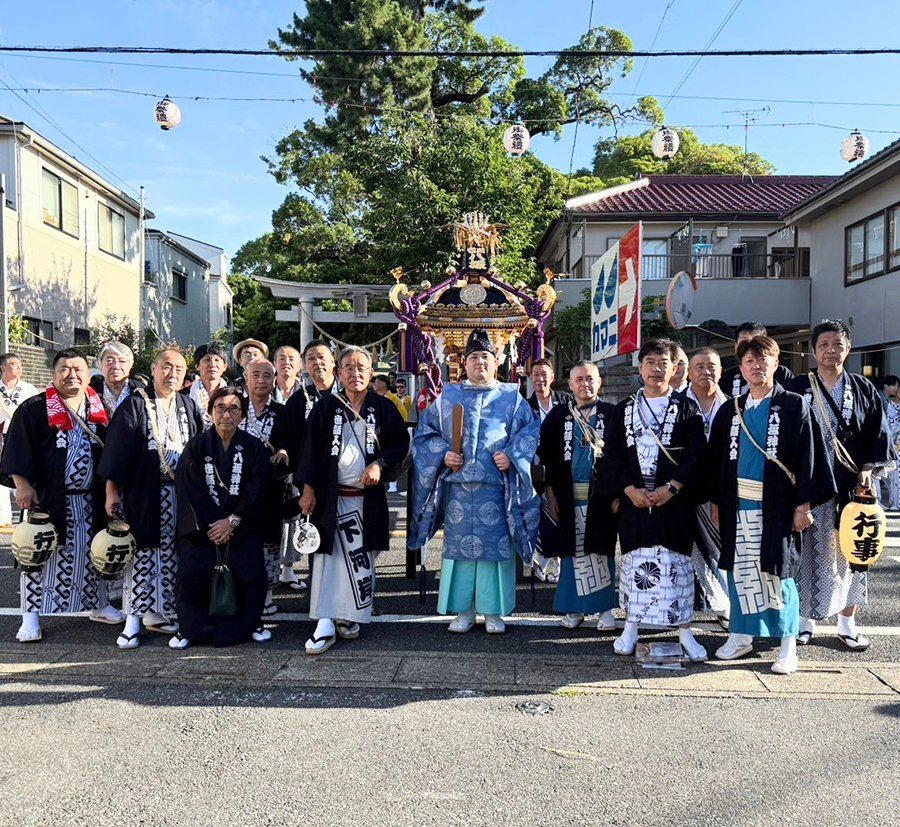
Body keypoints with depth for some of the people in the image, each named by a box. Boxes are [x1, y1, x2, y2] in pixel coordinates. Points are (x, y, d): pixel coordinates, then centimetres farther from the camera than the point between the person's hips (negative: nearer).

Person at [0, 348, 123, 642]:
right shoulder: (34, 409, -4)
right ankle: (31, 616, 10)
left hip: (90, 500, 4)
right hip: (46, 498, -4)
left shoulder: (99, 409, 8)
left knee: (92, 554, 13)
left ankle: (98, 604, 28)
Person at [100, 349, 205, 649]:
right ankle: (133, 620, 6)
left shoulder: (188, 407, 10)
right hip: (143, 492, -4)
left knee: (169, 554, 8)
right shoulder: (135, 404, -2)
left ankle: (155, 612, 19)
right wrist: (112, 490, -11)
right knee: (142, 553, -1)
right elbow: (116, 448, -6)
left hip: (179, 493, 4)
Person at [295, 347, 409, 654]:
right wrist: (307, 489, -6)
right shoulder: (326, 406, 2)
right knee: (328, 556, -3)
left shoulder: (382, 407, 3)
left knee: (361, 558, 6)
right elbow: (311, 448, 0)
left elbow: (401, 440, 6)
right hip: (331, 496, -1)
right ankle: (325, 625, -3)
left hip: (368, 496, 1)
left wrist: (380, 464, -11)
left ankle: (351, 617, 20)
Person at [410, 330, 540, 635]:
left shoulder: (511, 398, 9)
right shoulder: (448, 397, 12)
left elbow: (530, 430, 4)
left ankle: (494, 612, 12)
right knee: (459, 545, 3)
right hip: (457, 486, 1)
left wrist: (511, 455, -10)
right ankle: (463, 610, 14)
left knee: (495, 545, 1)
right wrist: (442, 454, -5)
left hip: (496, 488, -1)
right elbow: (425, 431, 11)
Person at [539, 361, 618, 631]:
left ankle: (604, 608, 13)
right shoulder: (557, 416, 7)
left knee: (602, 550, 3)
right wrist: (550, 492, -1)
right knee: (572, 551, 6)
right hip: (568, 496, 1)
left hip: (601, 495, -1)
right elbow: (545, 455, 5)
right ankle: (574, 609, 16)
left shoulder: (611, 414, 3)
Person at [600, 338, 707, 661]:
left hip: (674, 500, -2)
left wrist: (671, 488, -14)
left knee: (676, 564, 1)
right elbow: (612, 455, 4)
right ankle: (630, 627, 20)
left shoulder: (686, 408, 2)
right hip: (633, 500, 2)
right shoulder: (625, 409, 8)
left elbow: (696, 455, -5)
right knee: (633, 562, 8)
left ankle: (684, 631, 13)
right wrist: (629, 490, -8)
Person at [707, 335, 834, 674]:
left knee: (777, 570, -1)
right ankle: (741, 636, 20)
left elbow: (807, 456, -4)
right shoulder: (730, 411, 10)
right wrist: (716, 501, 8)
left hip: (775, 504, -4)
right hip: (738, 504, 4)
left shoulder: (793, 406, 0)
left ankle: (788, 645, 9)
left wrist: (803, 505, -8)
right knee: (741, 569, 9)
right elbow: (716, 458, 13)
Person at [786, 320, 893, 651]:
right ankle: (806, 618, 16)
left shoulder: (863, 389, 7)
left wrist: (868, 470, -5)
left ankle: (847, 623, 19)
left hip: (851, 485, 2)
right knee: (810, 551, 4)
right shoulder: (798, 388, 0)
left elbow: (877, 434, 7)